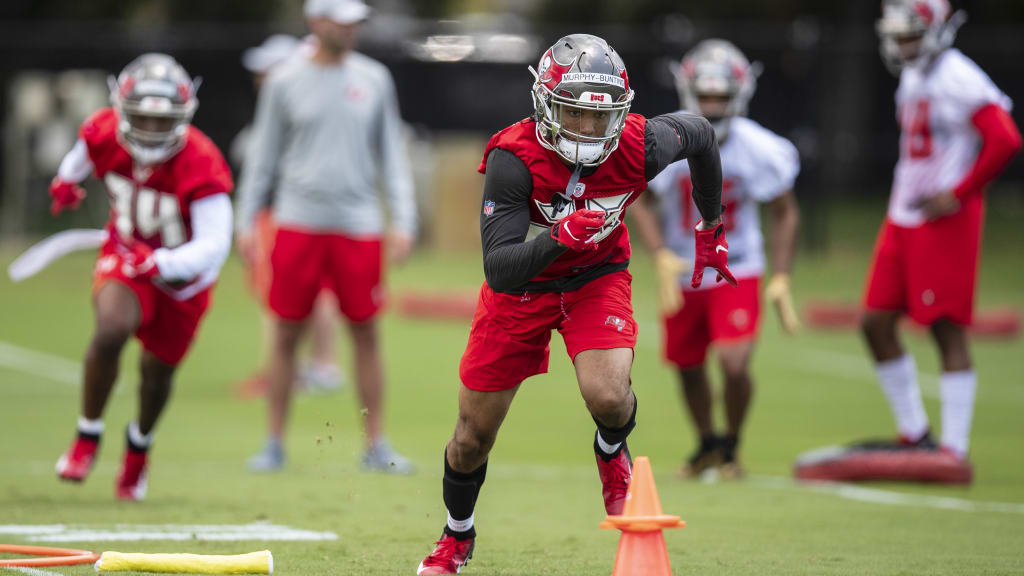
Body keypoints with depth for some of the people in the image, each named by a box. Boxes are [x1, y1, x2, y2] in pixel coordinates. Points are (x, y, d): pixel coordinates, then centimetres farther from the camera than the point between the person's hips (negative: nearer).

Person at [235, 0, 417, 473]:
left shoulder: (373, 80, 6)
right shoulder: (285, 81, 3)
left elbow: (391, 154, 9)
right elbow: (263, 155, 8)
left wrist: (403, 220, 2)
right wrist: (246, 220, 3)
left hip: (358, 223, 1)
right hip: (298, 221, -1)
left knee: (366, 334, 2)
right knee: (287, 333, 2)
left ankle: (376, 446, 9)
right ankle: (275, 444, 11)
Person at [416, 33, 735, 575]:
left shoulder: (640, 145, -24)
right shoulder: (513, 158, -31)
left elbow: (699, 133, 1)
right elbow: (498, 268, -34)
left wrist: (712, 228, 12)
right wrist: (558, 238, -52)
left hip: (596, 278, 1)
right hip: (520, 286, -1)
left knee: (608, 397, -28)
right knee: (472, 440, 8)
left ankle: (612, 452, 11)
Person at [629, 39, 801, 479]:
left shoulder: (757, 149, -19)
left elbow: (785, 213, -4)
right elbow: (638, 201, -5)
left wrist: (781, 278, -11)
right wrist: (661, 257, -18)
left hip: (736, 273, -2)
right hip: (682, 274, 2)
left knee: (735, 365, -16)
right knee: (688, 366, 14)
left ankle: (732, 446, 13)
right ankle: (707, 443, 43)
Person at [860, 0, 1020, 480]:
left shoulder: (956, 78, -15)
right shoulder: (912, 77, 13)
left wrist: (959, 194, -17)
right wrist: (906, 194, 14)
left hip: (944, 220, -9)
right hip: (903, 219, 9)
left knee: (947, 330, -6)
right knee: (875, 321, 7)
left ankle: (955, 449, -2)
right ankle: (914, 432, 18)